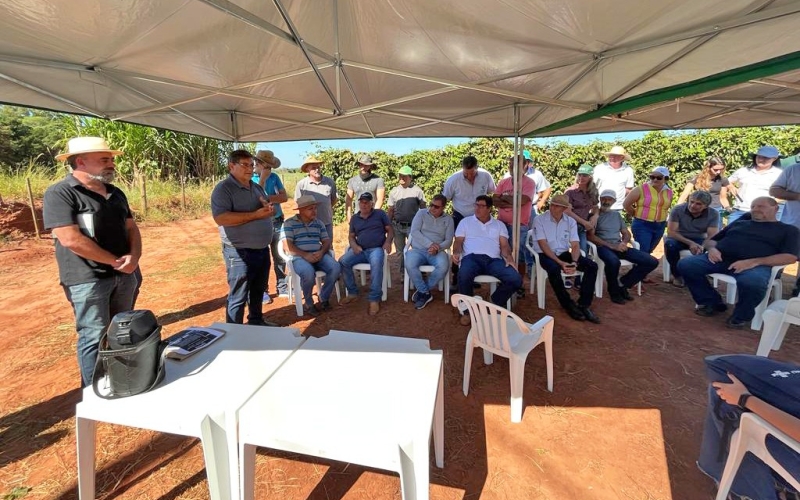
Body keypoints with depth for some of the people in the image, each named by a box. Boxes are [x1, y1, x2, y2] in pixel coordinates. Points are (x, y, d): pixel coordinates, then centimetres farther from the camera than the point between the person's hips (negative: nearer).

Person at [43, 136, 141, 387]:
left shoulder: (116, 193, 11)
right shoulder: (60, 194, -10)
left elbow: (131, 228, 11)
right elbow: (71, 239, -19)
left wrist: (133, 257, -8)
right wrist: (116, 261, -13)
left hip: (125, 275, 7)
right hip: (88, 279, -6)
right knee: (95, 337, 0)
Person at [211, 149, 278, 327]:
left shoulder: (257, 187, 13)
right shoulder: (223, 189, -12)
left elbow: (266, 210, 23)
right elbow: (220, 218, -25)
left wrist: (269, 209, -3)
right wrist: (255, 215, -25)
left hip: (262, 249, 8)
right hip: (240, 252, -8)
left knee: (258, 290, 21)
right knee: (238, 296, 3)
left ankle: (256, 321, 39)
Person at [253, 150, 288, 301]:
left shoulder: (274, 177, 6)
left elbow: (284, 197, -2)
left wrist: (267, 198, -13)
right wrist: (262, 179, -16)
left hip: (278, 222, 4)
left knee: (280, 256, 11)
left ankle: (282, 287, 23)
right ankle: (263, 290, 18)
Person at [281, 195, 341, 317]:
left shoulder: (318, 223, 17)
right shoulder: (289, 223, 1)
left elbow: (326, 241, 13)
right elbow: (287, 246, -9)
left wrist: (321, 252, -10)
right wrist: (305, 255, -20)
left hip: (318, 255, 5)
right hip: (299, 257, -5)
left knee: (335, 267, -24)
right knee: (309, 273, -37)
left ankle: (323, 299, -4)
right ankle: (308, 303, -9)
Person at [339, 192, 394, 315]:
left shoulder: (380, 214, 9)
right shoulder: (354, 218, 19)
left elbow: (390, 230, 9)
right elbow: (351, 236, 20)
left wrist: (388, 242, -12)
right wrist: (354, 245, -3)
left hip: (376, 249, -4)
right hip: (360, 250, 4)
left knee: (376, 263, -39)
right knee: (343, 262, -23)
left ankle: (375, 299, -33)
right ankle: (353, 292, -7)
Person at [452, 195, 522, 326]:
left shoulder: (499, 224, 24)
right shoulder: (466, 221, 21)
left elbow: (504, 245, 13)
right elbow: (458, 242, 11)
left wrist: (508, 256, -9)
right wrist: (456, 252, -12)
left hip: (493, 259, 2)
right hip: (472, 257, -2)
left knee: (516, 280, -23)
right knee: (464, 276, -38)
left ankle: (496, 302, 7)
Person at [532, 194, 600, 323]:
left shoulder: (571, 222, 3)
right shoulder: (539, 220, -10)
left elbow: (575, 245, -1)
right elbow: (543, 246, -17)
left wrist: (574, 262, -22)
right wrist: (560, 263, -26)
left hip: (564, 253, 5)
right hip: (545, 255, -5)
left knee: (592, 266, -16)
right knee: (554, 269, -37)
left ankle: (584, 305, -10)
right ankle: (569, 305, -16)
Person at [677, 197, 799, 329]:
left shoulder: (788, 230, 19)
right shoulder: (738, 223, 29)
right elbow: (709, 240, 27)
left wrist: (754, 262, -15)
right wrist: (712, 248, -1)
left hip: (754, 265, -4)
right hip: (720, 258, 4)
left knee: (753, 282, -39)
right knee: (685, 265, -22)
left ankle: (741, 316, -7)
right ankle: (712, 303, -3)